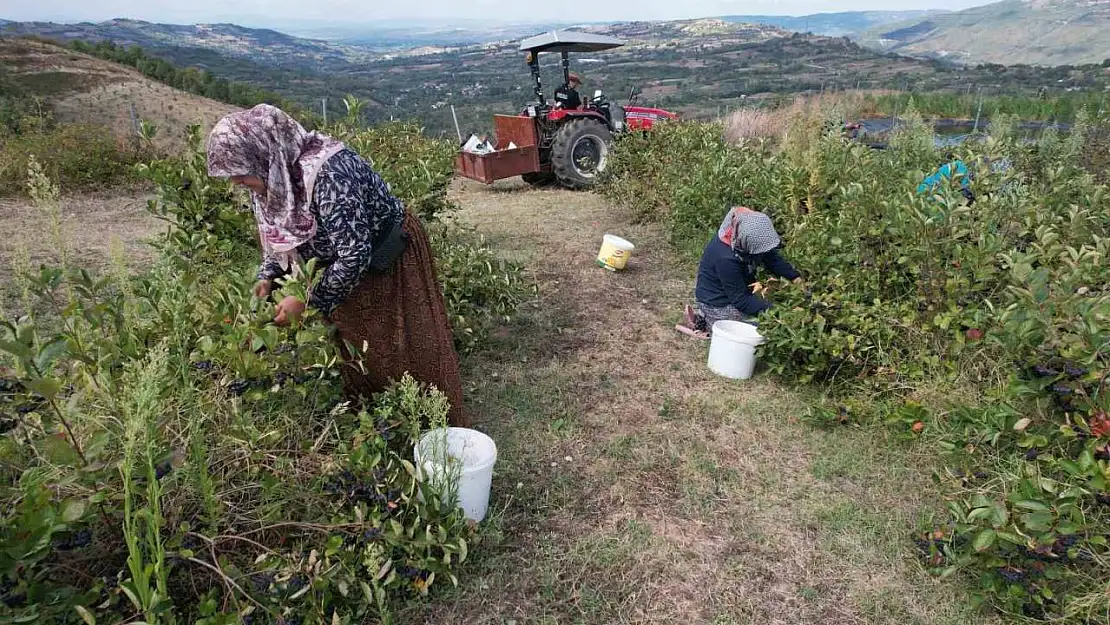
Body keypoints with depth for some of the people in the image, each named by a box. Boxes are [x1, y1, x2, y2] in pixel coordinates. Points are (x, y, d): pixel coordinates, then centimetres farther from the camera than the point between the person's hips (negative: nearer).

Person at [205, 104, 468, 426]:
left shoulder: (327, 174, -35)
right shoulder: (272, 175, -8)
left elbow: (355, 256, -33)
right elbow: (278, 233, 10)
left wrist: (308, 302, -25)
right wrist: (268, 276, -6)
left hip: (389, 263, -8)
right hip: (344, 263, 8)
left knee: (408, 353, 2)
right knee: (354, 348, 18)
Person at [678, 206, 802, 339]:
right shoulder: (725, 258, -36)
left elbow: (773, 258, -4)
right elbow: (740, 300, -28)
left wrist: (795, 278, -16)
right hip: (718, 304, -8)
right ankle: (708, 322, 1)